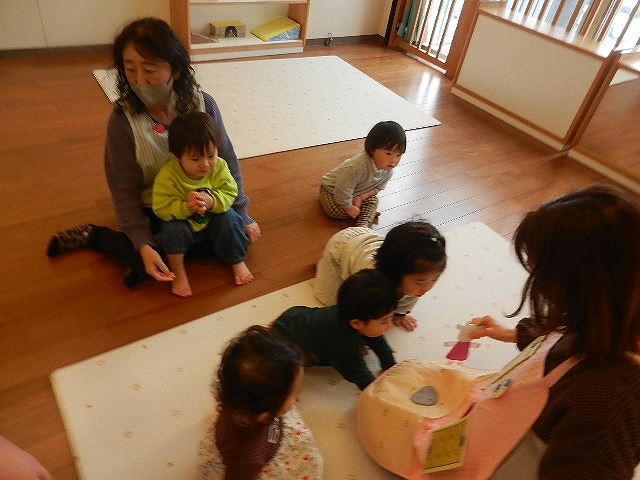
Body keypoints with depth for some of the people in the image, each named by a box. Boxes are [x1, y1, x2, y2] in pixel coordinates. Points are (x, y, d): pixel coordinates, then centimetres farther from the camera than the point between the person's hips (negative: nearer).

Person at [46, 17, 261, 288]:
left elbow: (227, 163, -5)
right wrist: (143, 245, -26)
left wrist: (241, 215, -4)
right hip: (153, 211, -2)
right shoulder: (123, 120, -20)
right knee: (159, 262, -20)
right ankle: (93, 236, 5)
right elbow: (124, 192, -15)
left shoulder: (203, 104, -15)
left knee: (239, 237, -12)